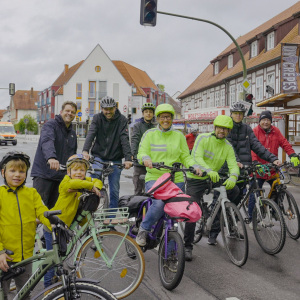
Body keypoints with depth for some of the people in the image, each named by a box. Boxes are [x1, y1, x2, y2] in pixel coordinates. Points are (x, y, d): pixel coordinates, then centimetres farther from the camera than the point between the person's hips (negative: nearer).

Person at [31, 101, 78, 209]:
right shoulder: (51, 125, -7)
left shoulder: (72, 134, 17)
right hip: (43, 173, -6)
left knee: (54, 207, 9)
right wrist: (51, 157, -47)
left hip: (60, 176, 7)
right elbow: (47, 141, -28)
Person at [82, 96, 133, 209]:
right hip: (98, 156, 0)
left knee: (114, 190, 4)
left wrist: (128, 158, -27)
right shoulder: (97, 118, -1)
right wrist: (85, 151, -34)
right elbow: (91, 134, -16)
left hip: (115, 159, 0)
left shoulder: (121, 119, -4)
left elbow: (125, 139, -14)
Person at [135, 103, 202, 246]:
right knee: (160, 203, -30)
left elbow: (185, 156, 11)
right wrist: (146, 158, -25)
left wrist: (194, 166, -8)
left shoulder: (179, 135, 12)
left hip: (176, 180, 3)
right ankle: (143, 230, -6)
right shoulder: (150, 134, 7)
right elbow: (141, 153, -1)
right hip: (154, 178, -3)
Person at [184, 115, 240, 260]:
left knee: (234, 190, -14)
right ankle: (187, 246, 3)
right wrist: (209, 170, -46)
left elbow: (233, 165, -13)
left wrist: (232, 177, -38)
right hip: (196, 179, -4)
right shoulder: (203, 138, -13)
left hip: (214, 179, 4)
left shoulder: (228, 147, -2)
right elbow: (196, 157, -27)